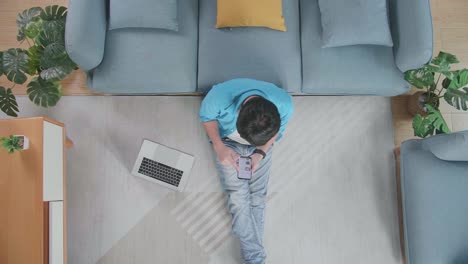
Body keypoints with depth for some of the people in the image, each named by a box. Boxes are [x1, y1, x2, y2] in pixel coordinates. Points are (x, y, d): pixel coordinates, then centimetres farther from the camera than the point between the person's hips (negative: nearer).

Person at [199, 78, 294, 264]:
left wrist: (261, 153, -23)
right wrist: (219, 147, -25)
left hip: (261, 144, 1)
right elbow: (206, 117, -13)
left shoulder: (284, 104, -34)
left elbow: (278, 130, -9)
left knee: (256, 197, -6)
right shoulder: (219, 96, -39)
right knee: (238, 197, -12)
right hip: (228, 142, -1)